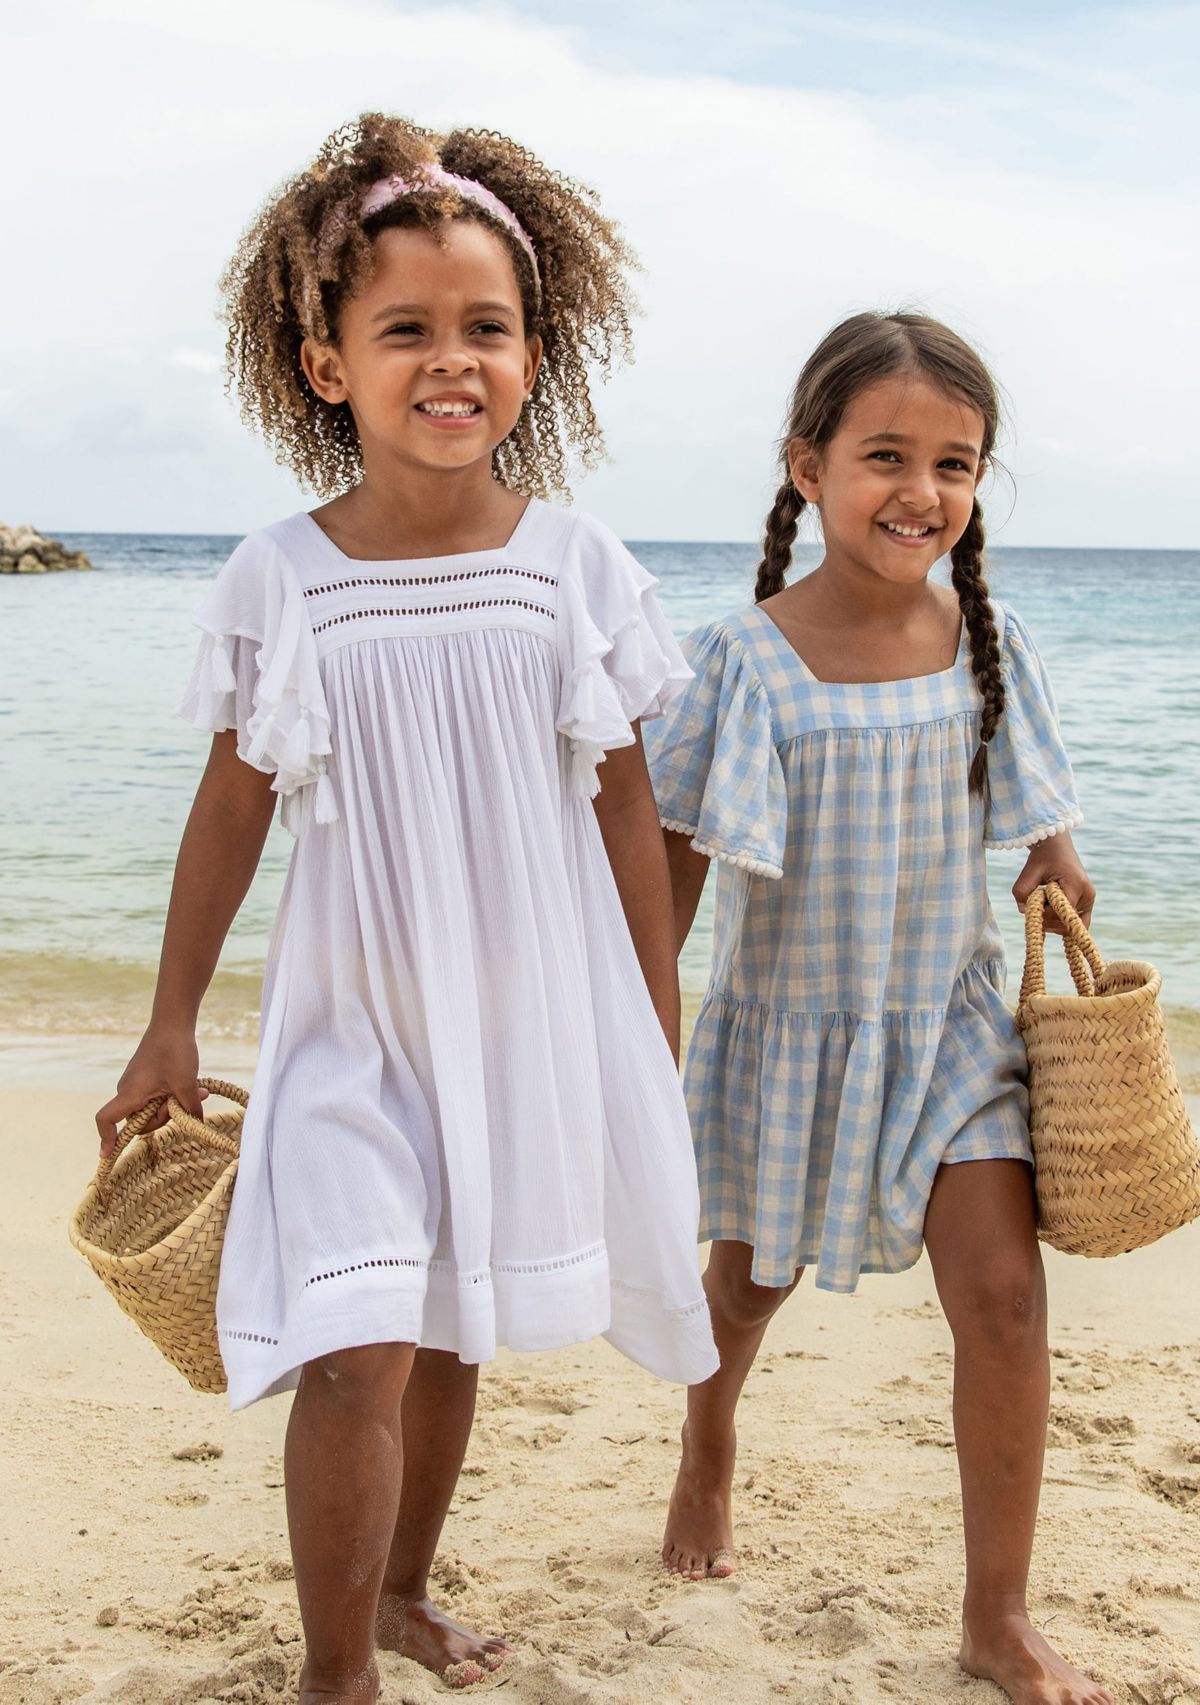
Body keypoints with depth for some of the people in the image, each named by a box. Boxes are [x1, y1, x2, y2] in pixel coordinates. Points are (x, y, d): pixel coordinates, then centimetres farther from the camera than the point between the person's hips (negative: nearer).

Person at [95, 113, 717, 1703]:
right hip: (353, 1023, -2)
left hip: (534, 1019, 2)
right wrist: (171, 1025, 6)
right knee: (354, 1347, -11)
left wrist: (660, 1025, 5)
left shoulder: (577, 565, -5)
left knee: (452, 1328, 16)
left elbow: (624, 803, 2)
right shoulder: (277, 582, -8)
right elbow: (233, 806, 2)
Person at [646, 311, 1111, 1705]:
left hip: (948, 1020, 2)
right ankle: (707, 1458, 54)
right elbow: (674, 868, -10)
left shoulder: (987, 643, -7)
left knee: (1003, 1290, -8)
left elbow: (1032, 810, 10)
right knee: (753, 1277, 19)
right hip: (788, 1028, -1)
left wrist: (1056, 871, -12)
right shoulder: (745, 659, -16)